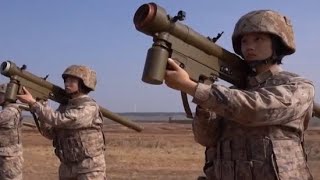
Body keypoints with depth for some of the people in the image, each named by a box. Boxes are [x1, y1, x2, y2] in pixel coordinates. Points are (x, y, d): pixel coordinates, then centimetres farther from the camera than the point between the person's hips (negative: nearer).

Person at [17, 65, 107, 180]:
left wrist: (32, 103, -19)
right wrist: (41, 114, -8)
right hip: (68, 168, 8)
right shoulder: (65, 105, 9)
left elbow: (59, 120, -24)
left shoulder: (89, 107, -16)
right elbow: (50, 134, 8)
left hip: (90, 169, -8)